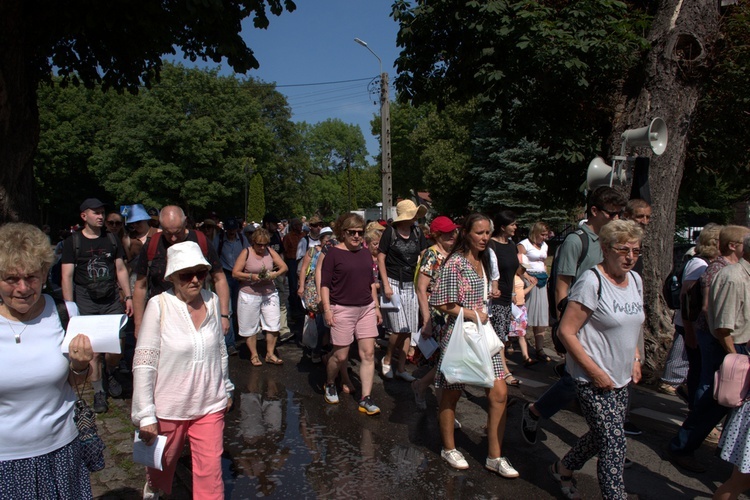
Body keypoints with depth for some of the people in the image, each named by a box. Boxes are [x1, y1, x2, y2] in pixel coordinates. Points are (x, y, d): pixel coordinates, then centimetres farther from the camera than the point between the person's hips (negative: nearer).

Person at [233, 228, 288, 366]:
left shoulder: (270, 251, 3)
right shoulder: (246, 253, -5)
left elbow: (284, 267, 3)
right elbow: (235, 273, -8)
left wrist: (275, 274, -17)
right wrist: (251, 276, -21)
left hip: (269, 294, 3)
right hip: (249, 295, -3)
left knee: (273, 325, 2)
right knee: (250, 327, 7)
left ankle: (270, 354, 17)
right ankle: (254, 355, 24)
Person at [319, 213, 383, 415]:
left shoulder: (365, 253, 10)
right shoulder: (334, 253, -7)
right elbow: (325, 284, -8)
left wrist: (376, 306, 15)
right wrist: (327, 309, -15)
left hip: (366, 309, 5)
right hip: (342, 309, -5)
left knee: (368, 354, 0)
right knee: (341, 355, 4)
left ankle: (366, 399, 7)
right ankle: (330, 385, 33)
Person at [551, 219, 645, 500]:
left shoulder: (635, 280, 7)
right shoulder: (592, 282, -19)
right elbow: (566, 332, -20)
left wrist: (636, 357, 10)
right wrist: (595, 372, -19)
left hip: (621, 379, 8)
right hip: (593, 379, -8)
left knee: (602, 436, 19)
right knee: (614, 444, -5)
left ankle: (563, 469, 41)